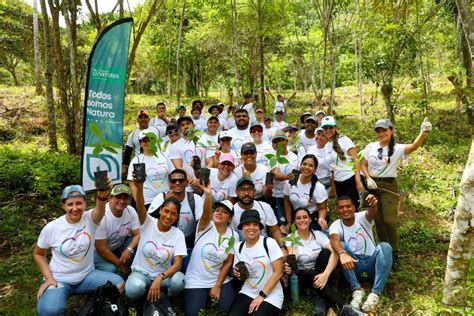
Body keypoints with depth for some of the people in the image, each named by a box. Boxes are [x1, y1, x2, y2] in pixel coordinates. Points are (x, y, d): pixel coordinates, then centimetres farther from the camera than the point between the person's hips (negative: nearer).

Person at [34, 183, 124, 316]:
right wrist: (48, 278, -8)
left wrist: (102, 196, -64)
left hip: (87, 276, 2)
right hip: (59, 279, -1)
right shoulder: (51, 228, -11)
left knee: (119, 283, -19)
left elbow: (100, 209, -39)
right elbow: (38, 254, 5)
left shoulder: (90, 218, -13)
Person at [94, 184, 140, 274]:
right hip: (99, 251, -4)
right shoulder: (102, 215, -28)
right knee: (110, 269, -31)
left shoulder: (131, 211, -14)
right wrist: (121, 265, -19)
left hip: (119, 246, 5)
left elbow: (138, 235, -10)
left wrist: (129, 249, -30)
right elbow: (101, 249, -24)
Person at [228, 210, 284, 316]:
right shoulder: (238, 247, 3)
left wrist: (262, 296, -13)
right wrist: (237, 273, -8)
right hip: (248, 293, 4)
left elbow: (278, 272, -12)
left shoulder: (269, 243, -11)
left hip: (270, 295, -3)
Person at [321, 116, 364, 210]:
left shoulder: (344, 140, -6)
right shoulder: (326, 146, 11)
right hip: (338, 183, 6)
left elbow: (356, 160, -10)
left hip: (351, 180, -6)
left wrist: (358, 181, -18)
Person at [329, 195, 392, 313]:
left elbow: (371, 214, -30)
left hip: (371, 262, 0)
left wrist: (372, 206, -56)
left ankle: (375, 294, -35)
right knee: (340, 247, -27)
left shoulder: (362, 217, -4)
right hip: (353, 264, 0)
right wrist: (342, 253, -54)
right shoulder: (336, 225, -7)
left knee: (385, 246, -28)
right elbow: (334, 239, -31)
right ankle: (357, 290, -30)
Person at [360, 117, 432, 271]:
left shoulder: (397, 148, -10)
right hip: (372, 185, 3)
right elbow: (363, 164, 7)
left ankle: (394, 253, 12)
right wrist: (368, 178, -10)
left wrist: (423, 133, -48)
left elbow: (414, 146, -29)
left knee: (390, 221, -7)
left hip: (389, 186, -3)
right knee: (378, 220, 10)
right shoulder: (370, 147, 1)